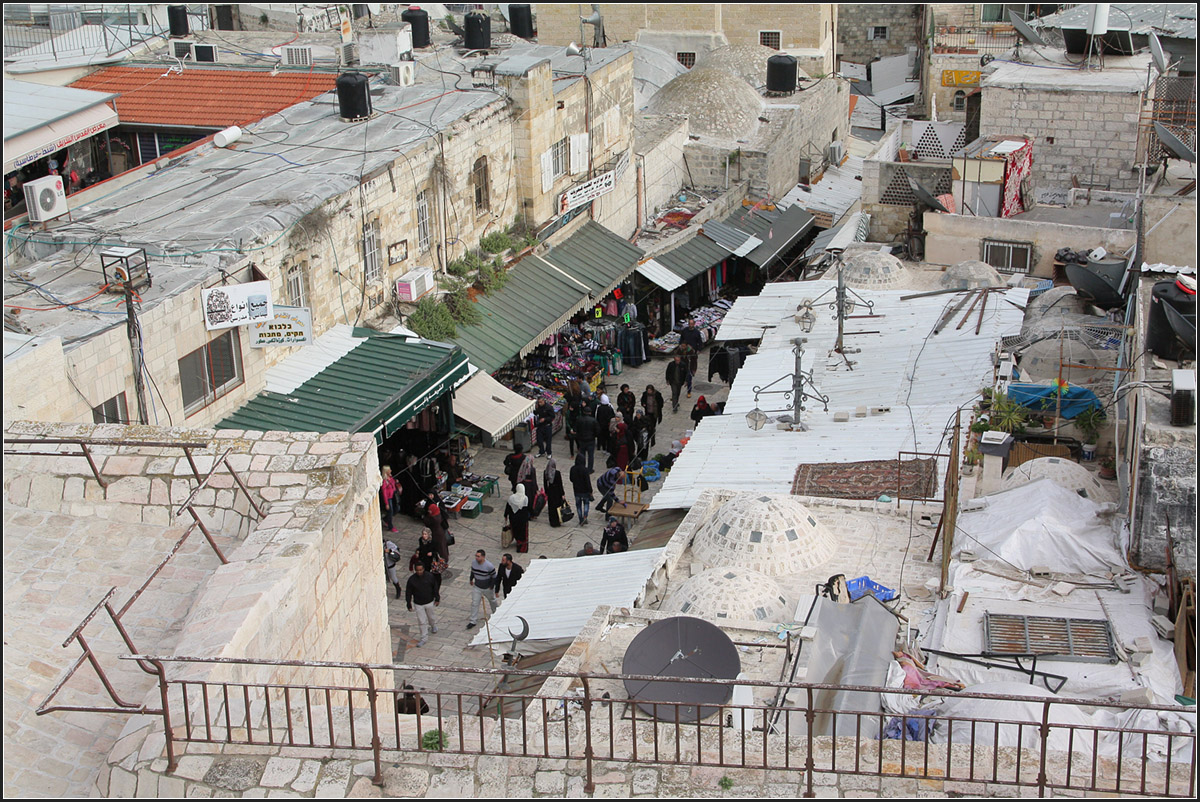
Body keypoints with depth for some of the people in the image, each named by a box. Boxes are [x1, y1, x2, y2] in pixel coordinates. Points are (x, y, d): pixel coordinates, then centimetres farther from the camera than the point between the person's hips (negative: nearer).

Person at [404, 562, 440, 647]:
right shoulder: (411, 579, -15)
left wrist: (437, 598, 6)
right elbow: (408, 593, -6)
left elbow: (435, 588, 3)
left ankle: (434, 625, 53)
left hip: (429, 602, 1)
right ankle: (424, 637, 12)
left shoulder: (429, 577, -13)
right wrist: (409, 605, -5)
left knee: (430, 617, 20)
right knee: (422, 621, 1)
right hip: (418, 604, -1)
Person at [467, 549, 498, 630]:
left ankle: (495, 612, 52)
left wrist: (492, 587, -15)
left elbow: (494, 577, -17)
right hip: (477, 587, 3)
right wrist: (471, 579, 22)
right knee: (474, 603, 0)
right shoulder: (474, 563, -13)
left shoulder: (489, 566, -28)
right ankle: (473, 621, 9)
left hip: (487, 588, -3)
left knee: (492, 600, 22)